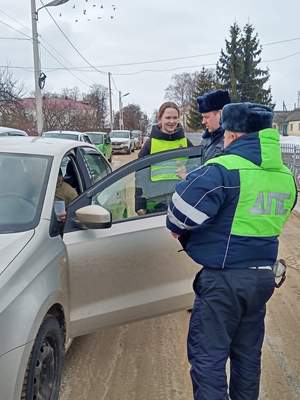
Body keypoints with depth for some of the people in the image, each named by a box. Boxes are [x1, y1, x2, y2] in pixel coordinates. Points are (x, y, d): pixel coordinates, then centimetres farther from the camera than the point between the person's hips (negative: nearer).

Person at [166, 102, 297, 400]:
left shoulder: (223, 169, -18)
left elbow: (183, 210, -25)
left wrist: (177, 228, -2)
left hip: (224, 279, -8)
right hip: (262, 277, 8)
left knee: (208, 356, 4)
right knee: (248, 353, 21)